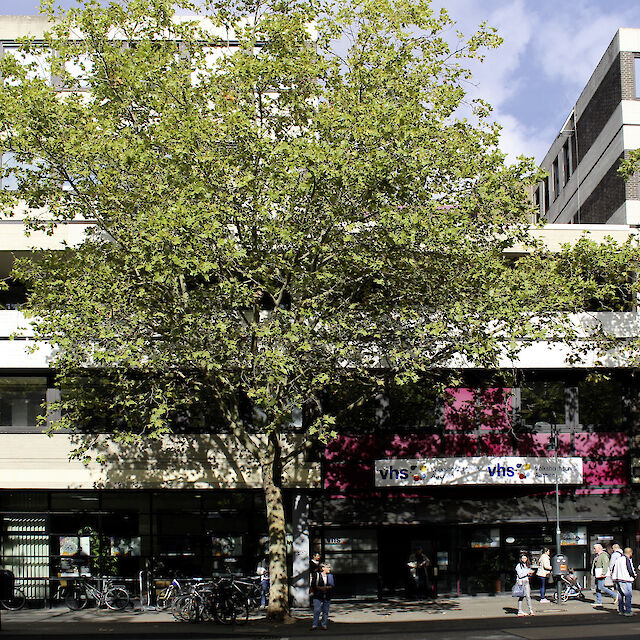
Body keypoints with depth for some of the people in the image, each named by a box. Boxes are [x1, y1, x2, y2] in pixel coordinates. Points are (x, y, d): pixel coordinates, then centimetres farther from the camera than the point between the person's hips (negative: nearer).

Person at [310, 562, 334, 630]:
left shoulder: (330, 575, 5)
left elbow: (333, 585, 2)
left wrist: (326, 587, -14)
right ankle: (314, 625, -1)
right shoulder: (317, 575, -2)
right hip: (318, 596, -3)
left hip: (327, 596, 3)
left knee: (325, 611, 5)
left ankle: (324, 625, 14)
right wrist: (320, 588, -16)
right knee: (317, 611, -8)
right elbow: (313, 585, -3)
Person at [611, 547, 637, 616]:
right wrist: (635, 575, 6)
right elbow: (631, 570, -13)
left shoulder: (618, 558, 14)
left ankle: (620, 610, 15)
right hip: (625, 580, -8)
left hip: (617, 579, 8)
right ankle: (627, 611, -7)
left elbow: (612, 569, 18)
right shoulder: (627, 559, -12)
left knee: (620, 595, 14)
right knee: (628, 595, -4)